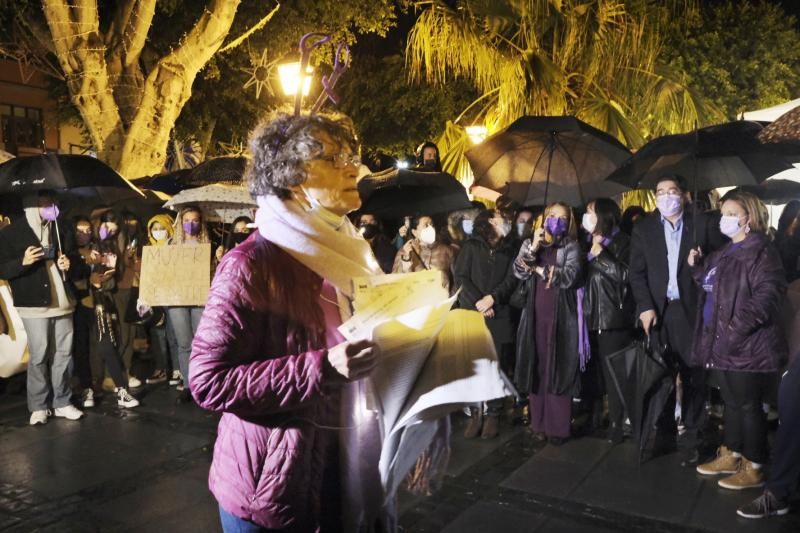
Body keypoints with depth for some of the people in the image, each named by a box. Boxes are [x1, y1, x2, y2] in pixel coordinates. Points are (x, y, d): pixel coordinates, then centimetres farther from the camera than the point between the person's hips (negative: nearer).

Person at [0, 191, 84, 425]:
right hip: (35, 305, -4)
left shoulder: (61, 230, 11)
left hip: (63, 303, 4)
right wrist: (23, 262, -21)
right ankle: (38, 406, 12)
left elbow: (75, 260, 20)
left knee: (63, 354, 7)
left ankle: (62, 402, 17)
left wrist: (68, 264, -2)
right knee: (39, 357, -1)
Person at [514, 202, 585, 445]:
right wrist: (533, 247, -13)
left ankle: (559, 427, 4)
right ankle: (539, 424, 12)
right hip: (536, 315, 2)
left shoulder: (571, 247, 5)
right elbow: (519, 272, -4)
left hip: (561, 317, -2)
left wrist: (539, 269, -7)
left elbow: (570, 277, -12)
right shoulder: (530, 243, 12)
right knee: (537, 368, 3)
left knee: (559, 370, -2)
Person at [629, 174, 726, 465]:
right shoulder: (643, 228, 7)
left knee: (693, 375, 5)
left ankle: (690, 438, 17)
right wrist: (645, 307, -8)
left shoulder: (702, 223, 4)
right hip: (658, 310, 1)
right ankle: (663, 433, 19)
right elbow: (637, 272, 2)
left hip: (693, 310, -1)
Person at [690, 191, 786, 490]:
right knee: (732, 403, 18)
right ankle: (731, 455, 31)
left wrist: (737, 326, -28)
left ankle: (754, 468, 14)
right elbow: (711, 288, 25)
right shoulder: (725, 253, 16)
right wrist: (697, 267, 8)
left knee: (748, 406, 1)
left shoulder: (761, 252, -12)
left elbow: (768, 295, -24)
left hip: (748, 346, -9)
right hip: (721, 343, 9)